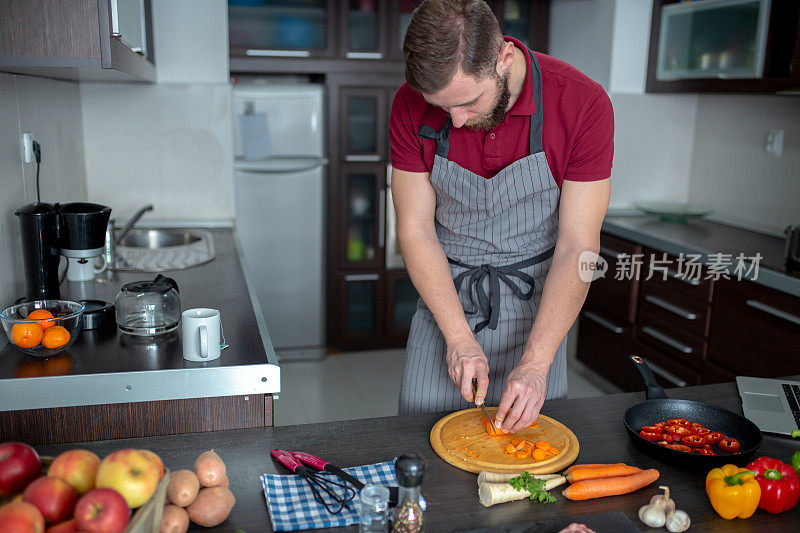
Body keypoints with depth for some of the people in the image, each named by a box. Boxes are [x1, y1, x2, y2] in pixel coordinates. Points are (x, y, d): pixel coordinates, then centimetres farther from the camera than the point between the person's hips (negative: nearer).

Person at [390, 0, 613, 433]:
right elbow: (415, 229, -10)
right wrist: (459, 337, -17)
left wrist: (535, 363, -23)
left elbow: (578, 246, -18)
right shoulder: (411, 105, -14)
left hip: (536, 300, -1)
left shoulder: (584, 104, -20)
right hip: (444, 294, 2)